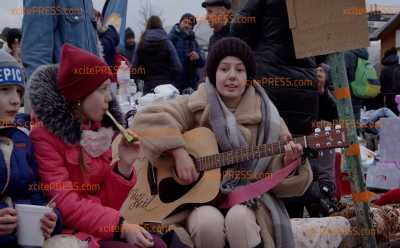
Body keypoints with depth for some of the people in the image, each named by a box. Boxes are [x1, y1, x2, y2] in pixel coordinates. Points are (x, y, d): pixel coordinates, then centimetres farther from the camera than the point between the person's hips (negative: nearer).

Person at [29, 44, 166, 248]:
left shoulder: (98, 131, 9)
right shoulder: (45, 137, -12)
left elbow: (105, 201, 9)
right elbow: (66, 206, -20)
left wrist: (124, 166, -7)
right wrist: (121, 226, -26)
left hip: (100, 228, 7)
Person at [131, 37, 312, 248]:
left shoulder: (265, 116, 6)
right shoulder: (196, 105, 1)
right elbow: (148, 119, -10)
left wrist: (288, 163, -17)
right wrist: (178, 152, -19)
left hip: (247, 199, 1)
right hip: (199, 198, -1)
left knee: (239, 218, -33)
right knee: (209, 223, -34)